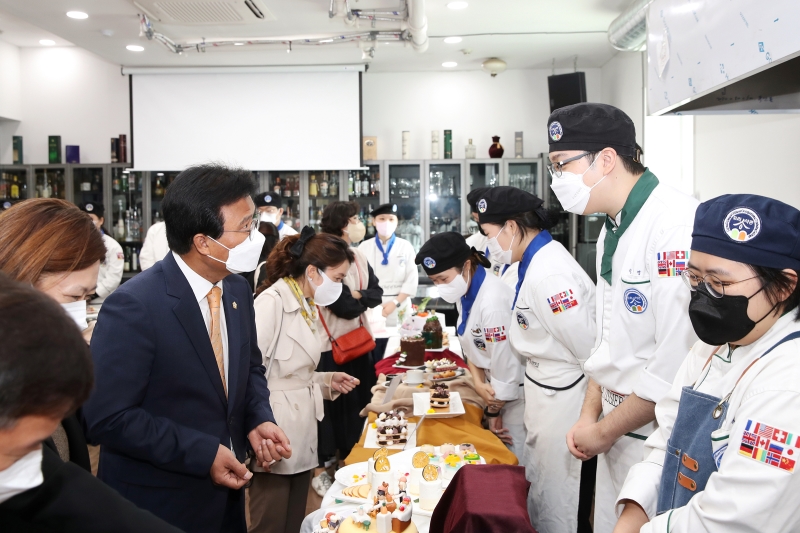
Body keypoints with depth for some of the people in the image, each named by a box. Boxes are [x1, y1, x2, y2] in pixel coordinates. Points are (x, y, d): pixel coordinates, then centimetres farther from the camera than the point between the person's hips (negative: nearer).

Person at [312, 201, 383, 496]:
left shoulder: (358, 256, 7)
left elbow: (376, 293, 1)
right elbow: (344, 306, -24)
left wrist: (357, 297, -16)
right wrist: (362, 298, -7)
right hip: (332, 346, -8)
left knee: (360, 401, 17)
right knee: (333, 405, 4)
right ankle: (322, 468, 20)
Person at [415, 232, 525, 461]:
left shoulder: (493, 301, -29)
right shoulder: (465, 290, -2)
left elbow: (505, 363, -23)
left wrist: (494, 411, -8)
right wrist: (479, 383, -9)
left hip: (515, 390, -8)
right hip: (495, 388, 8)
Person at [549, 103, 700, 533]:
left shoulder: (681, 228, -24)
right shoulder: (612, 232, 7)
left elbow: (678, 364, -26)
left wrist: (603, 432, -14)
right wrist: (590, 415, 6)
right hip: (618, 434, 8)